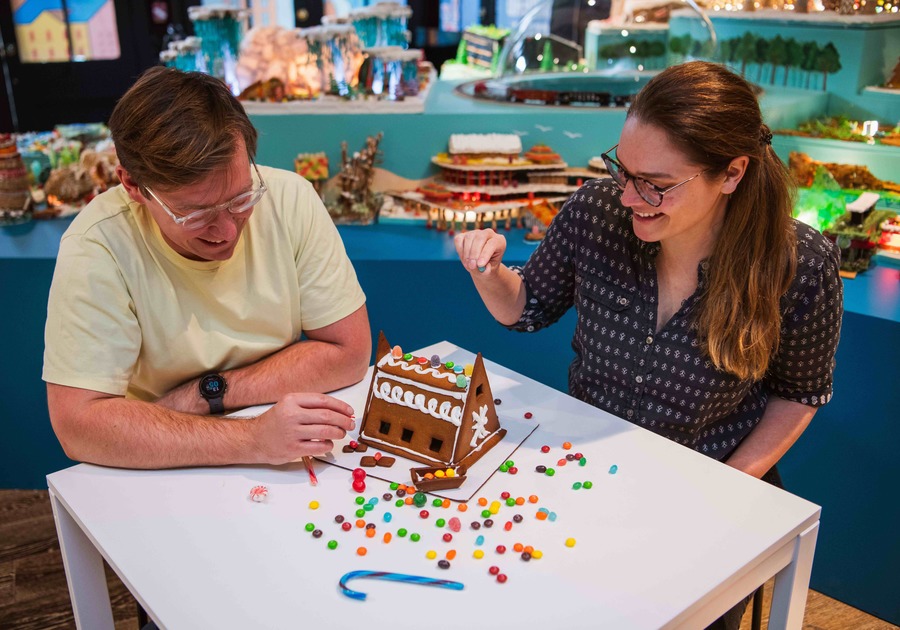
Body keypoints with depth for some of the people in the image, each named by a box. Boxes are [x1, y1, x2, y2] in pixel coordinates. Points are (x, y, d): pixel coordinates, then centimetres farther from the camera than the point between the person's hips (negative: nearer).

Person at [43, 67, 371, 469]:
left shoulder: (290, 199, -12)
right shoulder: (96, 247, -18)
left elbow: (348, 351, -9)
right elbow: (78, 422, -22)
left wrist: (210, 392, -15)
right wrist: (254, 440, -29)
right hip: (163, 487, -2)